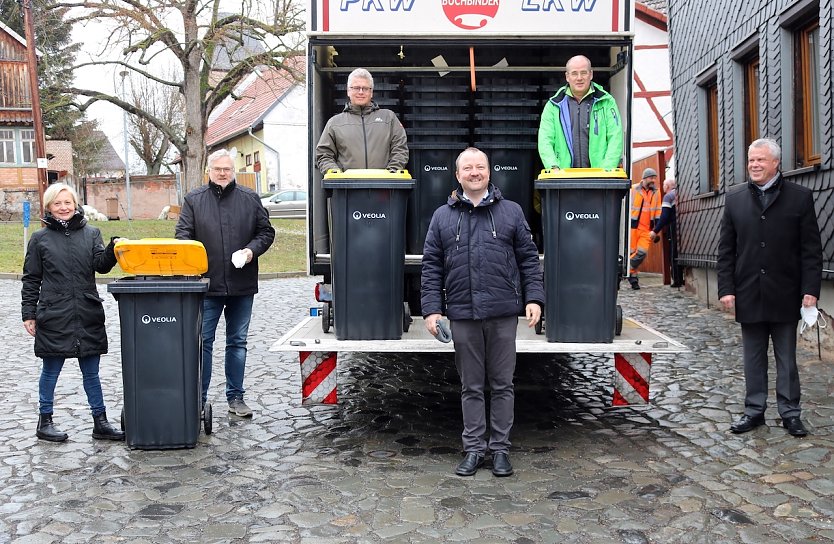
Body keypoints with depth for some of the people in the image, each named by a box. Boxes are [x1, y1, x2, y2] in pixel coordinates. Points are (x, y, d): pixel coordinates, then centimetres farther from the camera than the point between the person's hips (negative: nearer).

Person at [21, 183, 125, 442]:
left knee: (91, 372, 9)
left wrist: (113, 249, -23)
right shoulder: (40, 239, 4)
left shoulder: (91, 233, 8)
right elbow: (31, 280, 6)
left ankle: (100, 422, 15)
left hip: (88, 316, 2)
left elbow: (101, 265, -3)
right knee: (50, 370, 9)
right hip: (53, 317, -2)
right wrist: (28, 313, 2)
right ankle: (44, 422, 23)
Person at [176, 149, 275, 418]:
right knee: (203, 341, 2)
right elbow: (183, 234, 0)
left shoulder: (250, 198, 7)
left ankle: (236, 397, 20)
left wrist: (252, 250, -9)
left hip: (242, 284, 1)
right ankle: (198, 398, 13)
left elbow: (266, 231, 9)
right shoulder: (194, 200, 5)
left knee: (237, 342, 10)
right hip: (206, 284, -1)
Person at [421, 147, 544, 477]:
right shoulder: (443, 217, 9)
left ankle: (500, 448, 19)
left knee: (502, 385, 7)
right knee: (471, 387, 9)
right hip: (462, 315, 1)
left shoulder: (511, 212, 8)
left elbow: (528, 259, 8)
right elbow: (431, 266, 7)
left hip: (503, 314, 0)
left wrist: (533, 298, -3)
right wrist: (432, 308, -2)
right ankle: (474, 448, 20)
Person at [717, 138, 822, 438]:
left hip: (785, 294, -2)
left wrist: (810, 289, -8)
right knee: (753, 357, 10)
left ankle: (790, 413, 19)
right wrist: (726, 288, -2)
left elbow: (811, 249, -2)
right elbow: (726, 249, 5)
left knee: (787, 358, 9)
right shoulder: (735, 197, 5)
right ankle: (754, 411, 20)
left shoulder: (800, 197, 0)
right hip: (749, 294, 2)